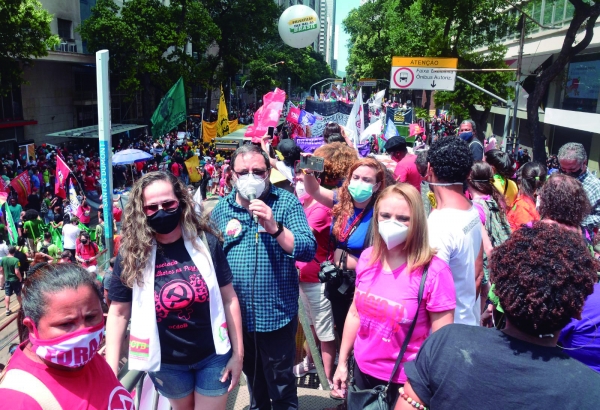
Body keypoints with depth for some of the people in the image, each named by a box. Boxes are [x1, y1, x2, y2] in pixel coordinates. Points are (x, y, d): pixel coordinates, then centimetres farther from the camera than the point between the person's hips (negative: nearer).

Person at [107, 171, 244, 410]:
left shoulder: (205, 242, -11)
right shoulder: (132, 254, -11)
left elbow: (228, 299, -5)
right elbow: (118, 313, -4)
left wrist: (238, 352, -4)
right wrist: (111, 371, -7)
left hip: (213, 356, -1)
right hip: (165, 362, 1)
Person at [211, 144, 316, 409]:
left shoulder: (287, 203, -9)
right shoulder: (221, 209, 1)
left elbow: (308, 250, -18)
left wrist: (274, 227, -31)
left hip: (275, 313, -4)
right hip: (236, 314, 4)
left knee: (281, 384, 11)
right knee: (252, 376, 26)